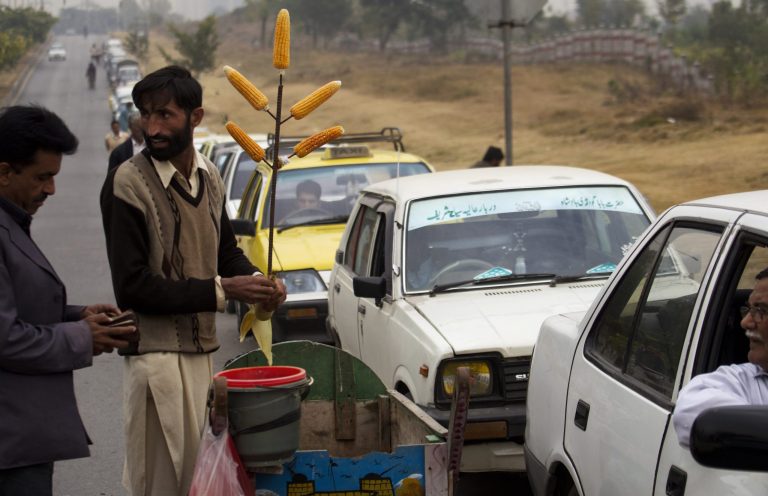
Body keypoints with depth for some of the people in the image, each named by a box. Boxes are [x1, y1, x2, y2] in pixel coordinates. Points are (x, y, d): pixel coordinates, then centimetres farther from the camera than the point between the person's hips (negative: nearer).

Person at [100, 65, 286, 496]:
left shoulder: (210, 177, 8)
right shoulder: (129, 183, -13)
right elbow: (132, 286, -16)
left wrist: (257, 281, 0)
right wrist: (220, 290, -18)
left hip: (203, 348, 7)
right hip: (157, 351, -6)